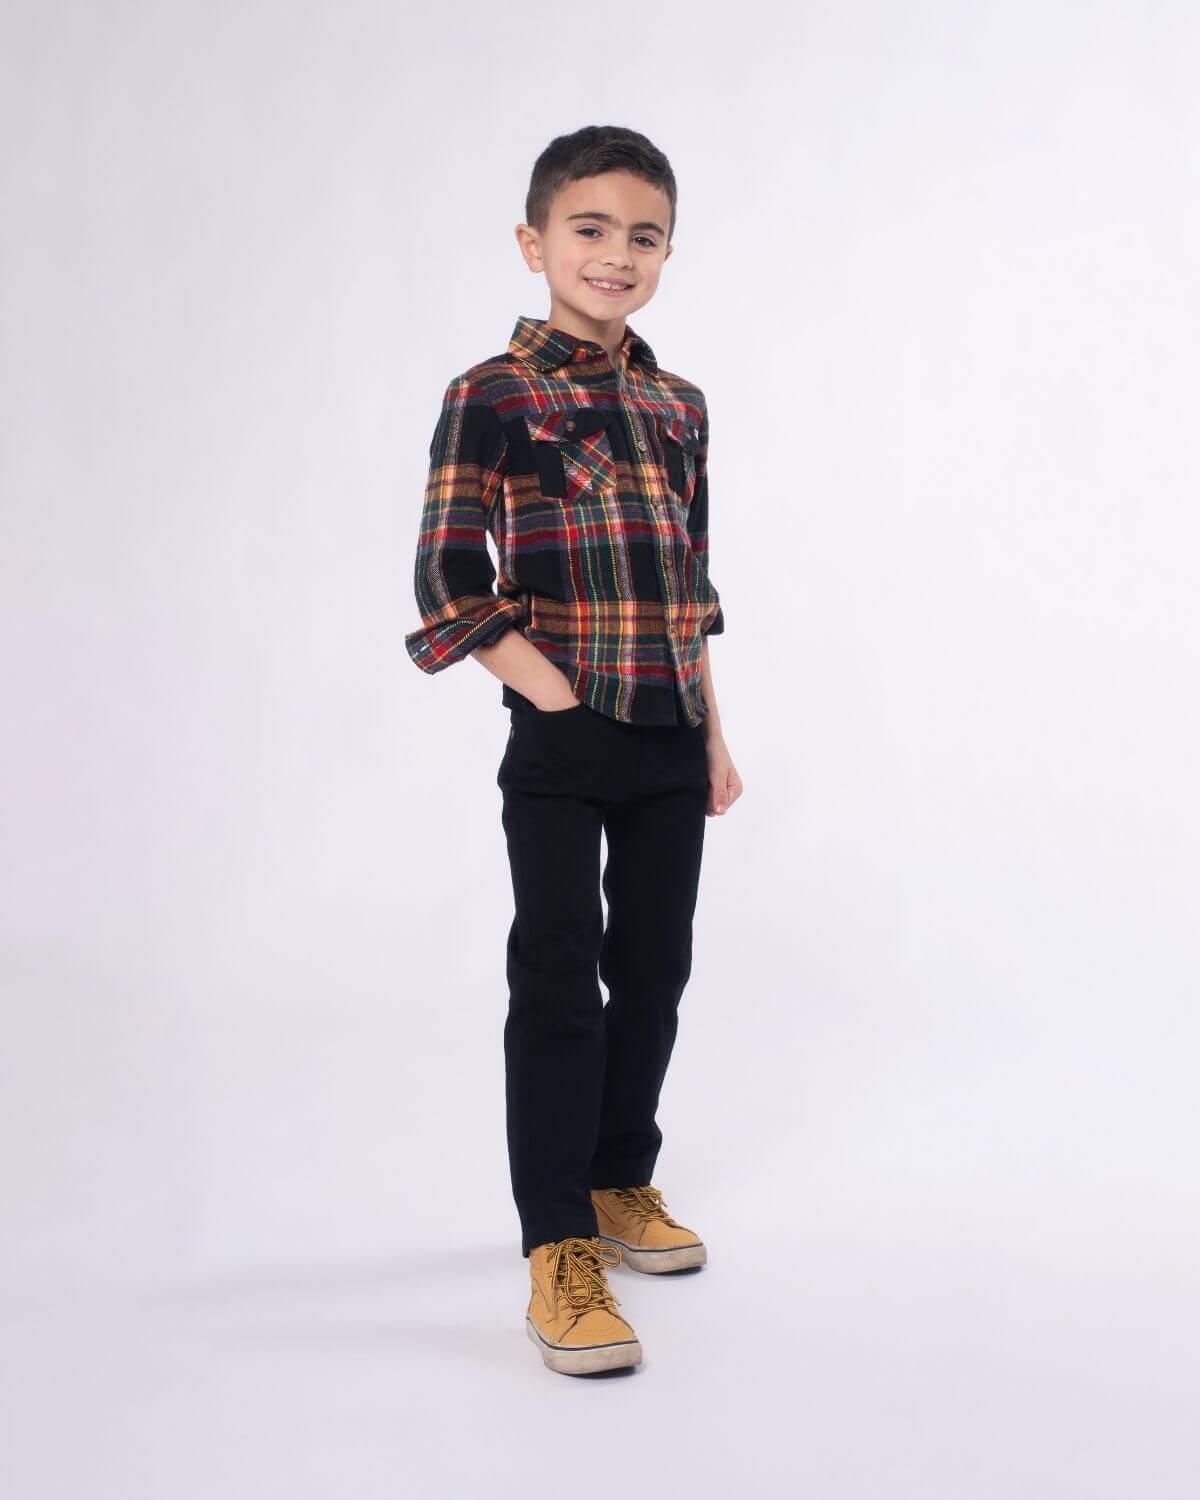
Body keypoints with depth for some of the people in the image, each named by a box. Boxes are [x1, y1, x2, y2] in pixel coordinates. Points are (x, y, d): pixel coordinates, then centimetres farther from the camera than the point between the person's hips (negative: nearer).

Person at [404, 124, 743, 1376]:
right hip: (560, 745, -6)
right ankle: (559, 1252, 4)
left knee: (653, 972, 14)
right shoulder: (491, 397, -6)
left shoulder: (679, 407, 12)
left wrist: (713, 735, 15)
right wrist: (555, 696, -15)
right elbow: (447, 587, -9)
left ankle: (623, 1184, 31)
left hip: (670, 741, 6)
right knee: (559, 982, -3)